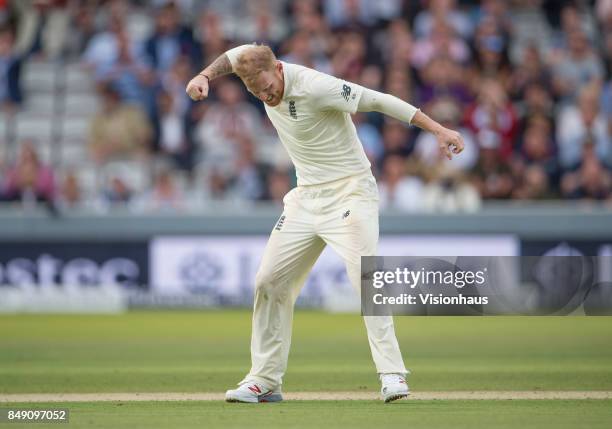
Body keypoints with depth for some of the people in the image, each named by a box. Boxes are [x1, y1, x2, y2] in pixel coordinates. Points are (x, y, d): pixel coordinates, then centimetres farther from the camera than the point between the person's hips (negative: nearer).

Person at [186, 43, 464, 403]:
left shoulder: (314, 87, -24)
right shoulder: (260, 73, -3)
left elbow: (379, 100, -24)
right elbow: (235, 56, 20)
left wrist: (438, 129, -29)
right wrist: (205, 76, 1)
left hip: (349, 194, -7)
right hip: (306, 197, 8)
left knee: (366, 279, -21)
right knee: (270, 281, 4)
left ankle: (392, 374, -22)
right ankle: (265, 381, 12)